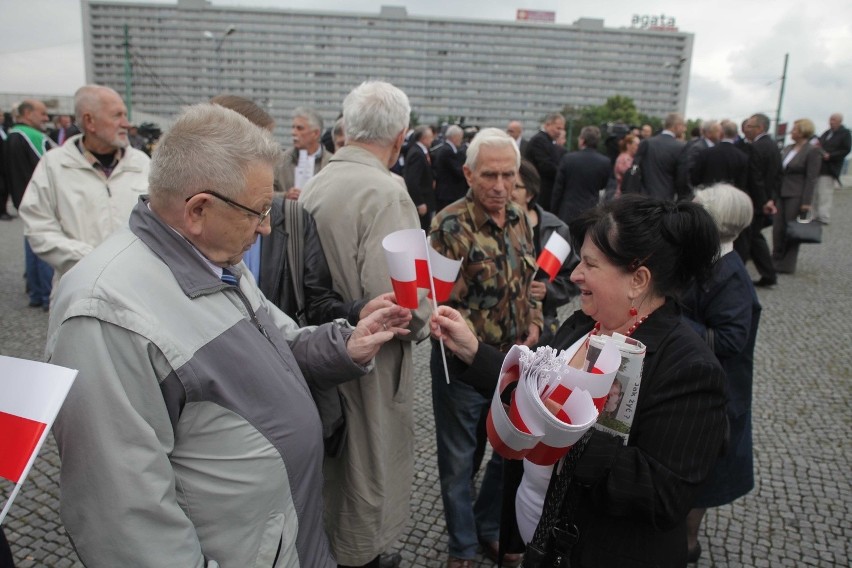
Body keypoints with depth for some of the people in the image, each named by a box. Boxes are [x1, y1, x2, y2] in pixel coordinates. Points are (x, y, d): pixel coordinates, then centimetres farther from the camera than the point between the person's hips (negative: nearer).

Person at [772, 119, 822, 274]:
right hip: (781, 195, 6)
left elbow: (811, 178, -12)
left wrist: (806, 202, -16)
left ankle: (786, 265, 13)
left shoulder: (813, 151, -10)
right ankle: (776, 260, 22)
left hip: (796, 197, -6)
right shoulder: (788, 149, 10)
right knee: (778, 228, 9)